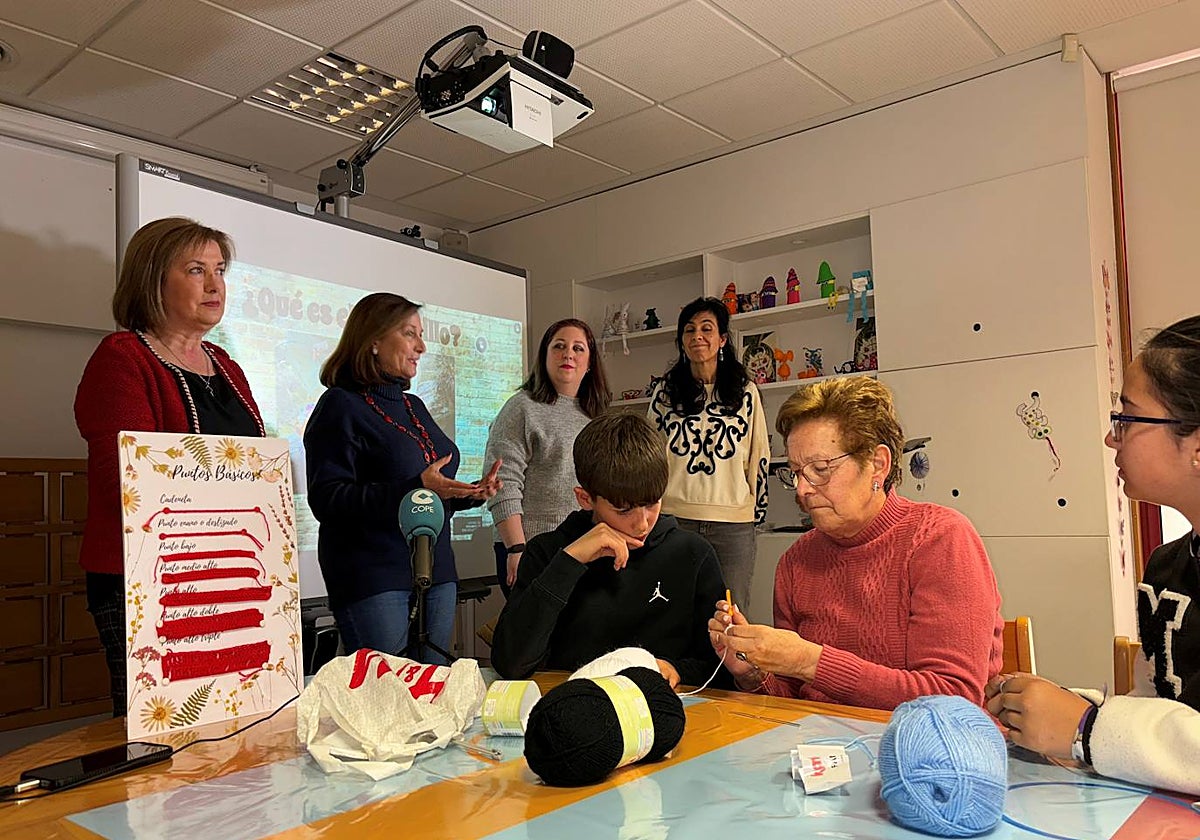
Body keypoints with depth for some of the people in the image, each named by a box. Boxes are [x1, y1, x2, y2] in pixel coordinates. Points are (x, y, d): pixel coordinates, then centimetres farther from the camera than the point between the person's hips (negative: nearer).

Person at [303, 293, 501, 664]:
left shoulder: (414, 406, 18)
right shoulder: (341, 406, -6)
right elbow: (327, 499, -17)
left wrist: (471, 494, 6)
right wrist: (416, 489, -24)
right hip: (373, 579, -7)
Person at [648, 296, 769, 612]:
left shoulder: (745, 392, 6)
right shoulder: (665, 391, 9)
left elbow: (759, 457, 11)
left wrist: (757, 510, 9)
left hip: (733, 524, 0)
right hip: (674, 517, 1)